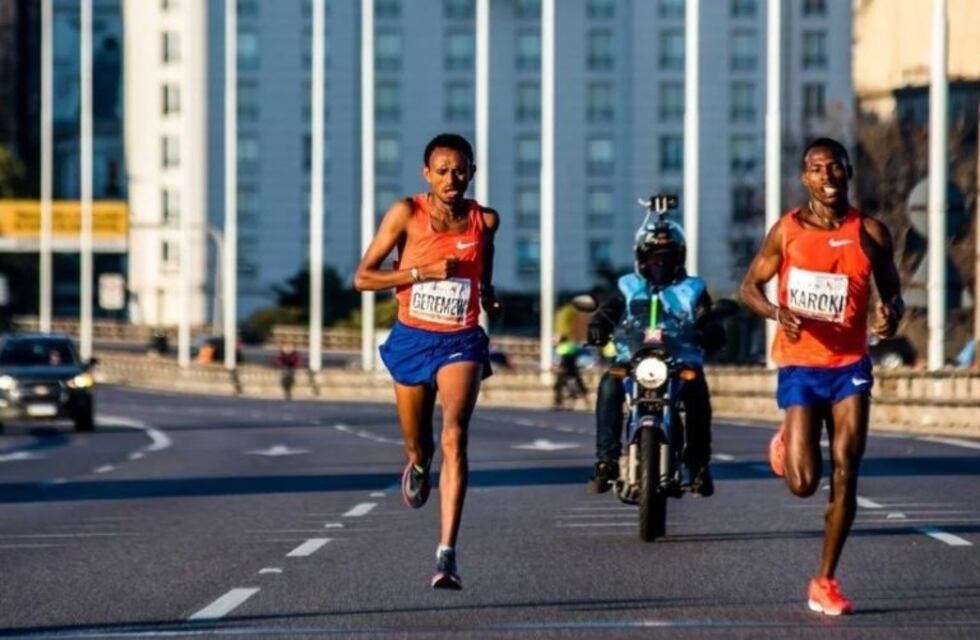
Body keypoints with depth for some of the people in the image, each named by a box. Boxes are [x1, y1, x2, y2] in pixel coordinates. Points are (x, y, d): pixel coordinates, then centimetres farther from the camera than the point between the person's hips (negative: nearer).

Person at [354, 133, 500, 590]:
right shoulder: (407, 214, -9)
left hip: (460, 343, -1)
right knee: (417, 445, 16)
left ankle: (447, 553, -28)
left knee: (455, 437, -22)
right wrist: (424, 271, -18)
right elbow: (363, 278, -8)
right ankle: (418, 466, 58)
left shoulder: (485, 221, -2)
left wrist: (488, 293, 4)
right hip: (412, 340, 1)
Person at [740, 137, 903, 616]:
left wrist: (891, 312, -12)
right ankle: (786, 443, 31)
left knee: (845, 476, -4)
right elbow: (750, 286, 6)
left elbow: (891, 290, 13)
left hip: (850, 365, 1)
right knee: (803, 483, -8)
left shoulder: (871, 233, 3)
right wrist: (777, 312, -16)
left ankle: (825, 583, 8)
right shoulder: (787, 231, -1)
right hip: (800, 365, -1)